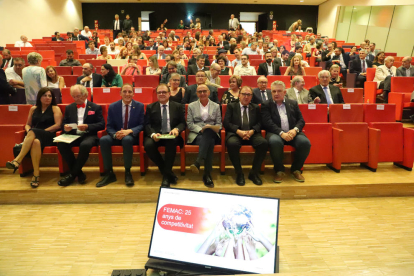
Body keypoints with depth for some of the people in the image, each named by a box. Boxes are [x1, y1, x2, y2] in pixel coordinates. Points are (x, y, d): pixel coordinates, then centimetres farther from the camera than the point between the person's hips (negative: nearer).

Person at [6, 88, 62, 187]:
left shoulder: (55, 109, 11)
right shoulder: (33, 109, 23)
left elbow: (58, 125, -2)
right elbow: (28, 124, 25)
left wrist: (41, 131, -9)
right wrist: (28, 130, 0)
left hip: (49, 136, -3)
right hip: (34, 136, 3)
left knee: (33, 132, -36)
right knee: (36, 142, -36)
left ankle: (17, 160, -38)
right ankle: (36, 174, -39)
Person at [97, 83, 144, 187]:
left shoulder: (139, 106, 3)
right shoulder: (112, 106, 5)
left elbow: (141, 125, -2)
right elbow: (109, 126, 4)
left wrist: (129, 131, -22)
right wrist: (115, 134, -21)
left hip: (132, 136, -2)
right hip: (116, 135, 2)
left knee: (126, 139, -37)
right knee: (103, 140, -29)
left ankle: (128, 173, -23)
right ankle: (109, 173, -19)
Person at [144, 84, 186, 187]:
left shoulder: (178, 106, 16)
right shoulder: (150, 107, 15)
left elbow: (183, 123, 10)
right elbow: (147, 124, 6)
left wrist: (177, 129, -14)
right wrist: (153, 134, -17)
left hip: (171, 136, -1)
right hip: (155, 136, 1)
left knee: (172, 142, -37)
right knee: (148, 145, -32)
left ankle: (166, 177, -23)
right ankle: (168, 173, -15)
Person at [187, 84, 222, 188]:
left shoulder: (216, 106, 21)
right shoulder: (191, 106, 17)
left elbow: (219, 124, 13)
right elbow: (189, 124, 5)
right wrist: (200, 129, -13)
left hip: (211, 134, 1)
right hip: (196, 135, -1)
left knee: (208, 131, -40)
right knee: (209, 141, -38)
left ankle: (198, 163, -46)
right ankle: (207, 174, -42)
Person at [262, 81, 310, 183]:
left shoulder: (293, 103, 20)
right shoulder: (266, 105, 9)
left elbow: (301, 120, 13)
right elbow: (268, 123, -5)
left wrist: (295, 130, -10)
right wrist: (281, 133, -19)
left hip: (292, 133, 3)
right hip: (276, 133, -3)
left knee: (305, 142, -27)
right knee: (275, 142, -38)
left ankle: (296, 169, -2)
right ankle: (279, 170, -12)